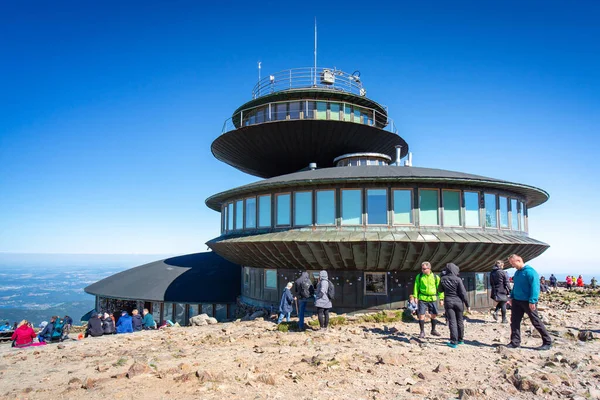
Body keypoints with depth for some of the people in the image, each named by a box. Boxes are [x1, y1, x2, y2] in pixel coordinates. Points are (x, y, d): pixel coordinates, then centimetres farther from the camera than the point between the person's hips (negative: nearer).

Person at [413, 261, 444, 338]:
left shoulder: (436, 277, 2)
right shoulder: (419, 276, 1)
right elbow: (416, 287, 3)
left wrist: (441, 299, 4)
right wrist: (415, 296, -4)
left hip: (433, 299, 1)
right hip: (422, 298, -1)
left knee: (434, 315, 9)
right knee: (421, 315, -5)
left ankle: (433, 330, 29)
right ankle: (422, 331, 9)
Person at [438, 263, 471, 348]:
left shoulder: (443, 279, -5)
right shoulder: (458, 279, -12)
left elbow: (440, 290, 10)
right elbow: (463, 293, -11)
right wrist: (467, 304, -3)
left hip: (448, 302, 1)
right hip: (458, 302, 0)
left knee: (452, 322, 1)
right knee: (459, 321, 15)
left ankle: (454, 342, -3)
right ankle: (461, 339, 28)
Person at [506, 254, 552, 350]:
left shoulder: (529, 271, -15)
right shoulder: (517, 272, 12)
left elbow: (535, 287, -20)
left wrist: (532, 301, -23)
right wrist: (512, 297, 15)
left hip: (528, 302, -8)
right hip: (516, 301, 8)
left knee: (536, 322, 2)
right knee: (514, 321, 6)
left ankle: (547, 342, 16)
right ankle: (515, 342, 12)